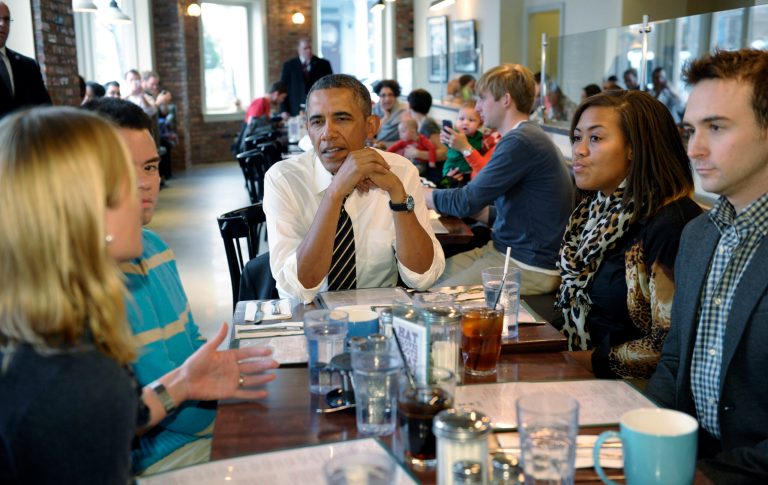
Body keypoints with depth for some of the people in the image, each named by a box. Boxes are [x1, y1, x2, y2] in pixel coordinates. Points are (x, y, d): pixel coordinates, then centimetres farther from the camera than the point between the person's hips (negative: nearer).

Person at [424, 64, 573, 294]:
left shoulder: (520, 142, -18)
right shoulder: (529, 136, 14)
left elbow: (466, 202, -17)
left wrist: (417, 192, -2)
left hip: (529, 268, -10)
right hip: (504, 249, 10)